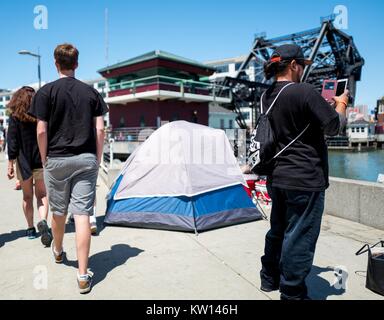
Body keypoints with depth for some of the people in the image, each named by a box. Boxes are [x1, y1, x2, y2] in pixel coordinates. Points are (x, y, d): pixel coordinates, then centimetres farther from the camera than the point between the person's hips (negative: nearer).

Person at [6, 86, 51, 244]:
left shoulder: (15, 116, -3)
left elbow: (12, 141, -5)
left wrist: (10, 163, -1)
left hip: (23, 161, -1)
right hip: (41, 161, 1)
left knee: (27, 196, 12)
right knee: (42, 194, 7)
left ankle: (31, 228, 18)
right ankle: (43, 221, -16)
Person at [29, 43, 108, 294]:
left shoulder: (46, 92, -1)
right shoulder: (91, 92, 5)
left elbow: (42, 131, -5)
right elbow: (100, 129, 1)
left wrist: (45, 160, 6)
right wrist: (97, 160, 8)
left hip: (56, 159, 0)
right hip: (86, 160, 1)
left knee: (59, 212, 18)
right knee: (82, 215, -1)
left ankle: (58, 252, 44)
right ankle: (83, 276, -1)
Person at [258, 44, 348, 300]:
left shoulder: (268, 96, 8)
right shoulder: (305, 92, -16)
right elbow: (334, 127, -9)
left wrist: (325, 104, 15)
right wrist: (341, 103, 9)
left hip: (277, 177, 8)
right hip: (305, 180, -8)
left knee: (278, 230, 20)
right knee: (299, 237, 3)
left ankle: (270, 279, 35)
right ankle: (292, 293, 16)